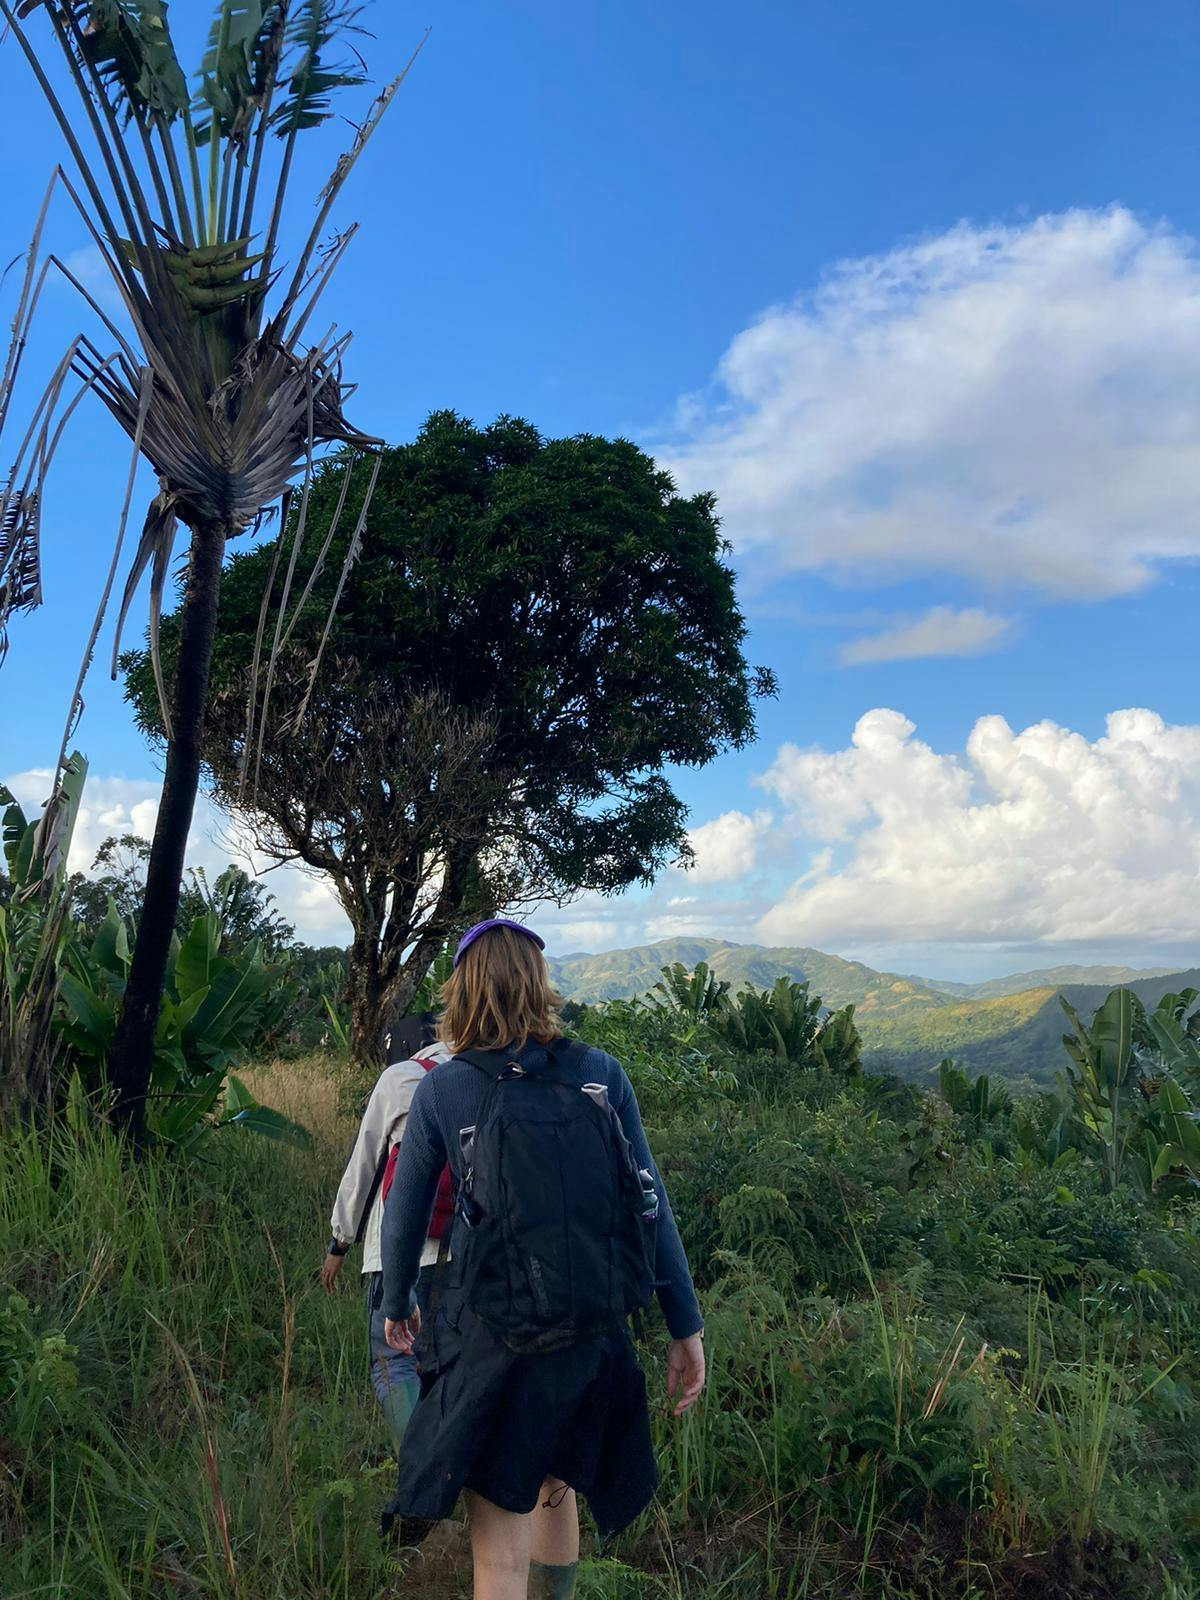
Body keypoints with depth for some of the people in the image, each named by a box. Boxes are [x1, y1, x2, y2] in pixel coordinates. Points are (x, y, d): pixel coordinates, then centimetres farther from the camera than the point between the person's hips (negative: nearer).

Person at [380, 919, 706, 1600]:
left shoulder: (440, 1090, -5)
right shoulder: (602, 1075, -3)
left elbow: (405, 1213, 5)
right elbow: (650, 1202, -3)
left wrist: (397, 1303, 23)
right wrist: (686, 1326, 4)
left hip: (496, 1339, -3)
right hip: (598, 1336, 4)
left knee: (500, 1543, 8)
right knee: (555, 1487, 29)